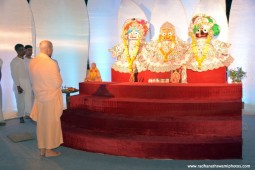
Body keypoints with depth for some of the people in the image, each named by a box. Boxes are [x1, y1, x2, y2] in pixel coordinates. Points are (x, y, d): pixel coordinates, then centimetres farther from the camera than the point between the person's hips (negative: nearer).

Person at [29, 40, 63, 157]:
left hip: (39, 97, 6)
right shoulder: (51, 63, -21)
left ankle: (42, 149, 25)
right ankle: (49, 150, 17)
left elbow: (33, 80, 9)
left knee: (41, 124, 15)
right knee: (51, 124, 7)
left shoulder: (32, 62, -1)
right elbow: (58, 83, -15)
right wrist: (58, 74, 2)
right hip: (51, 98, -6)